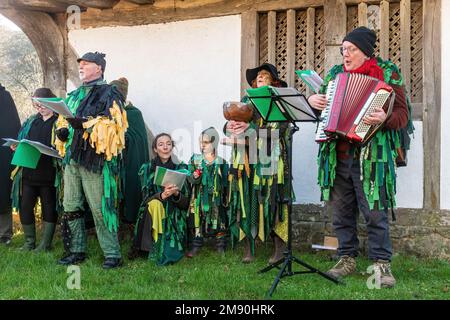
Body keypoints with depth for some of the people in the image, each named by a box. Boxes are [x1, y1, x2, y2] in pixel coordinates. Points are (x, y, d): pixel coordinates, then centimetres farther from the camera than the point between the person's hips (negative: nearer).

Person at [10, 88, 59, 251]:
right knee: (25, 206, 6)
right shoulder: (31, 121, 15)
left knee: (49, 207, 5)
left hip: (49, 174, -6)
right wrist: (17, 147, 1)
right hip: (29, 172, 6)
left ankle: (46, 243, 14)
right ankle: (29, 242, 19)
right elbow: (22, 140, 21)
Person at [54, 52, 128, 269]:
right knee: (71, 207, 9)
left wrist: (86, 124, -25)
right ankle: (76, 251, 20)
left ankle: (112, 254, 0)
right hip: (71, 158, 7)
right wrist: (62, 132, 1)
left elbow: (114, 125, -14)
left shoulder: (108, 94, -3)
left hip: (95, 159, -7)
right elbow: (63, 121, 25)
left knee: (100, 209, -7)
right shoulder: (74, 96, 20)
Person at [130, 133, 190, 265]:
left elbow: (186, 203, 1)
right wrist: (162, 195, -28)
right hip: (152, 218, 1)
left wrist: (176, 194, -22)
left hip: (174, 218, -1)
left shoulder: (181, 169, 3)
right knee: (155, 204, -34)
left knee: (169, 257, -27)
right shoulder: (147, 169, 2)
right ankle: (152, 247, -18)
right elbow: (146, 199, -7)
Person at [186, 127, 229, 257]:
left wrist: (225, 199, 4)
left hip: (216, 197, 0)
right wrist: (194, 177, -20)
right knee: (198, 218, 1)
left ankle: (221, 246, 16)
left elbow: (225, 182, 6)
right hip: (200, 196, 0)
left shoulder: (221, 162, 1)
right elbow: (190, 178, 3)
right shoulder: (195, 159, 3)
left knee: (219, 219, 3)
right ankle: (196, 246, 11)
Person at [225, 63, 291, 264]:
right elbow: (232, 121, 13)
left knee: (271, 200, -8)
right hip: (246, 159, 4)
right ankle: (248, 249, 1)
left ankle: (279, 247, 0)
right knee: (246, 200, -2)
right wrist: (230, 126, -11)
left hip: (269, 160, -3)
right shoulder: (246, 100, 19)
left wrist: (251, 126, -18)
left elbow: (278, 127, -8)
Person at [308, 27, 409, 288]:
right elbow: (321, 100, 25)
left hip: (370, 156, -5)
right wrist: (312, 100, 2)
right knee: (342, 211, 10)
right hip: (337, 156, 5)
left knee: (375, 212, -5)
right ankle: (347, 259, 21)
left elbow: (402, 114, -5)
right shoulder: (336, 73, 16)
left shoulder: (387, 74, 1)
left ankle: (382, 264, 4)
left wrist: (385, 118, -26)